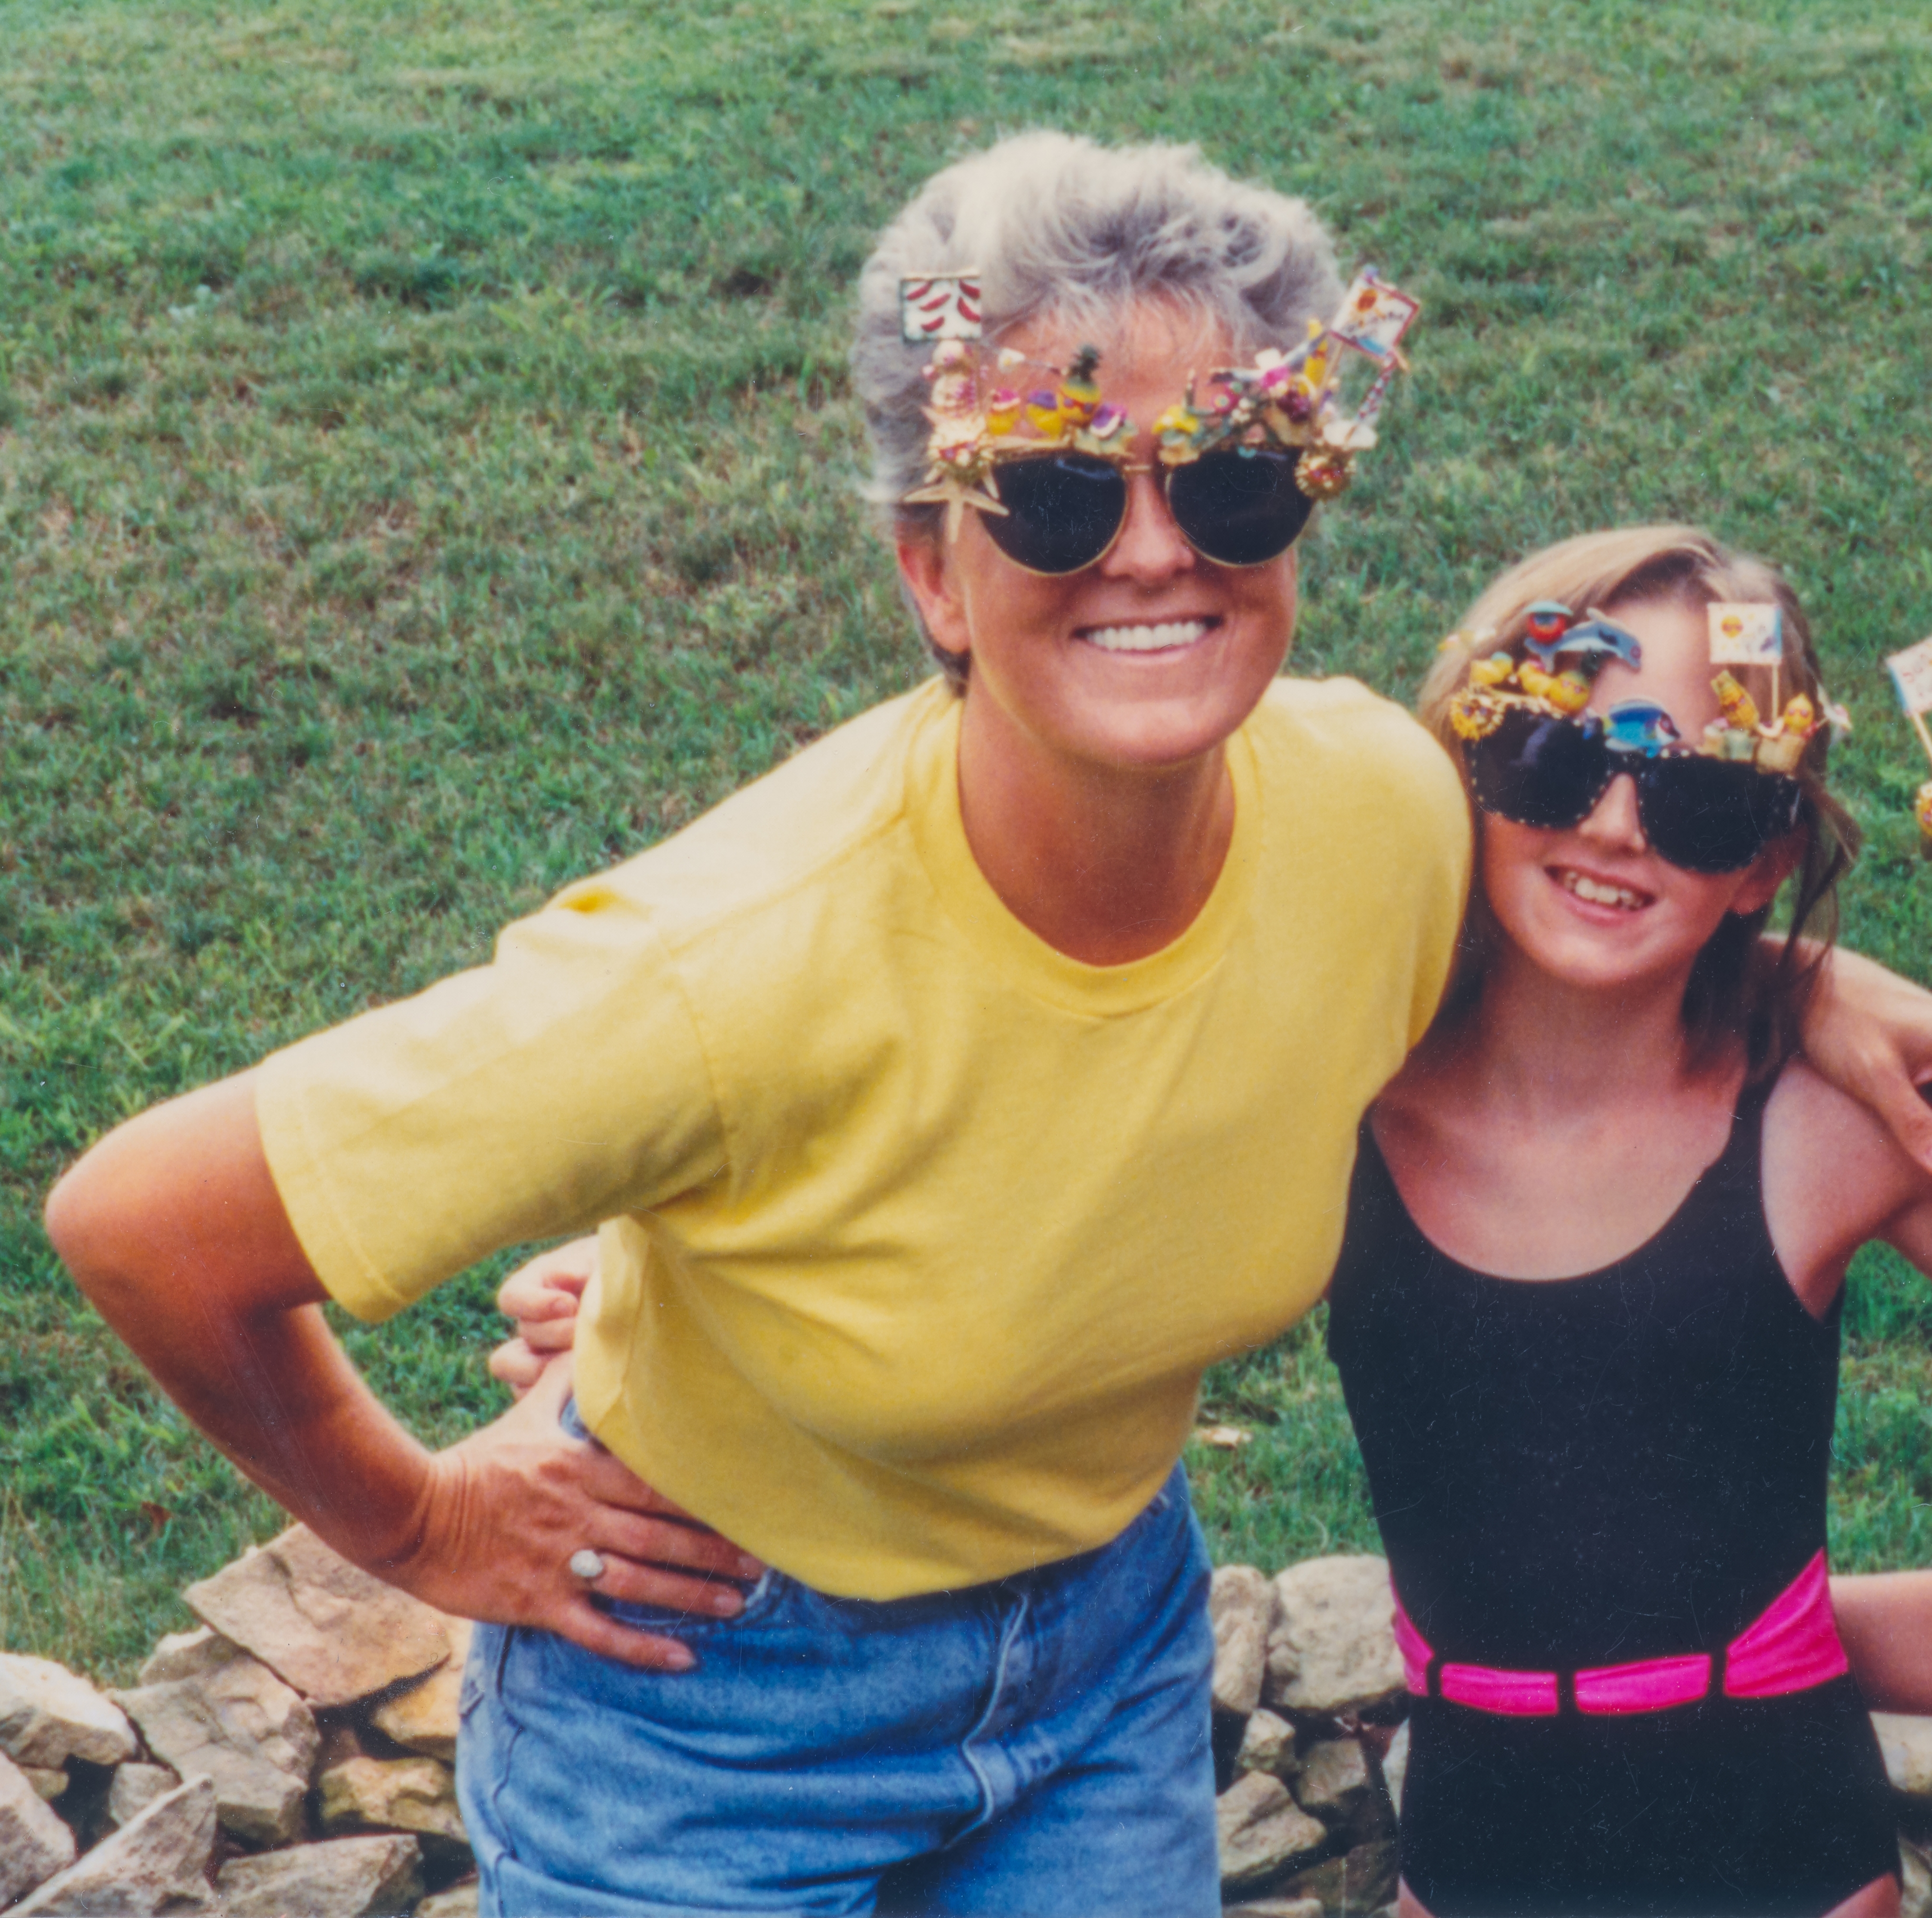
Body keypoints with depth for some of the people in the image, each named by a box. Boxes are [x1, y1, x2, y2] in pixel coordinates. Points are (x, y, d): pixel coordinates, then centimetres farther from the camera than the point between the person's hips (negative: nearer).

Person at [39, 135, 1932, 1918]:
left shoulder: (1384, 804, -19)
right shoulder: (748, 961, -35)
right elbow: (141, 1219, -28)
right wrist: (416, 1526, -15)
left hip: (1109, 1637, 4)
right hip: (705, 1700, -4)